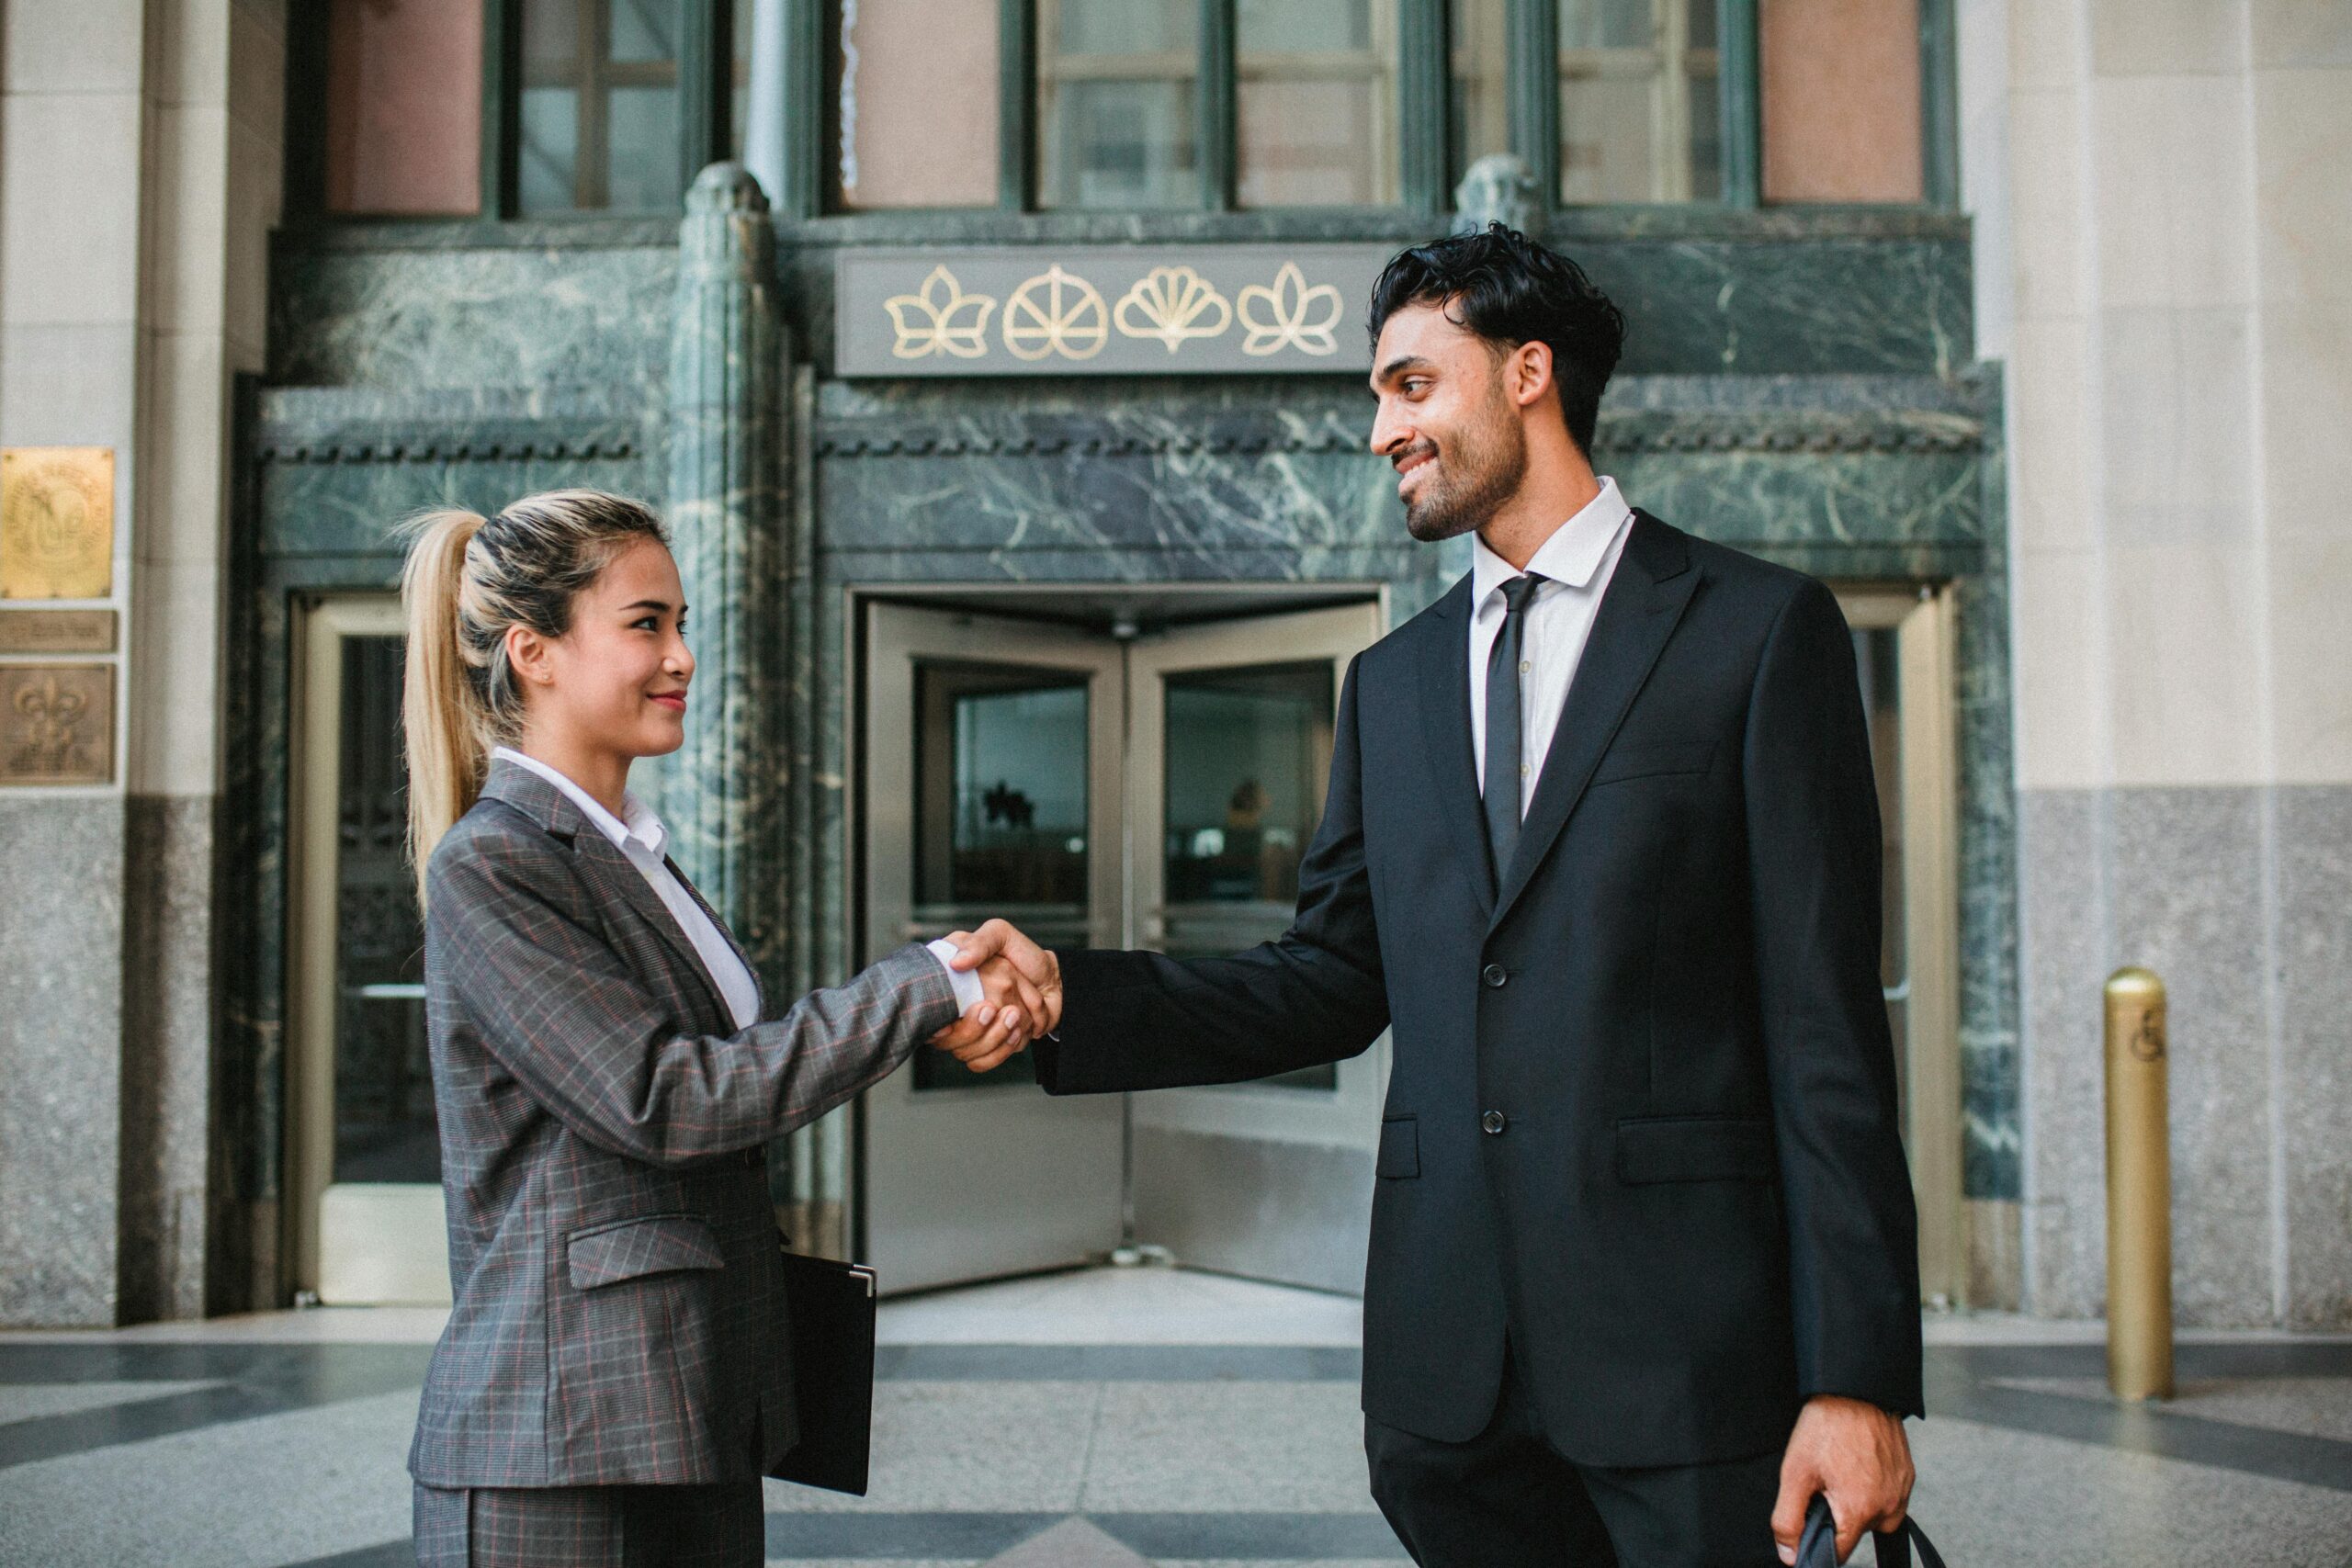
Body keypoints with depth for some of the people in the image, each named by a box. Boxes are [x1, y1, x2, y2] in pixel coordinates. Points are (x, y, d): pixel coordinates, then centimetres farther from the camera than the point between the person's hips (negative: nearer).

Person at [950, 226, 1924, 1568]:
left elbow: (1825, 1025, -7)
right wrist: (1071, 996, -2)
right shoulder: (1393, 681, 14)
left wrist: (1856, 1377, -11)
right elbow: (1333, 984, 12)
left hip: (1689, 1355, -4)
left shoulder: (1758, 628, -2)